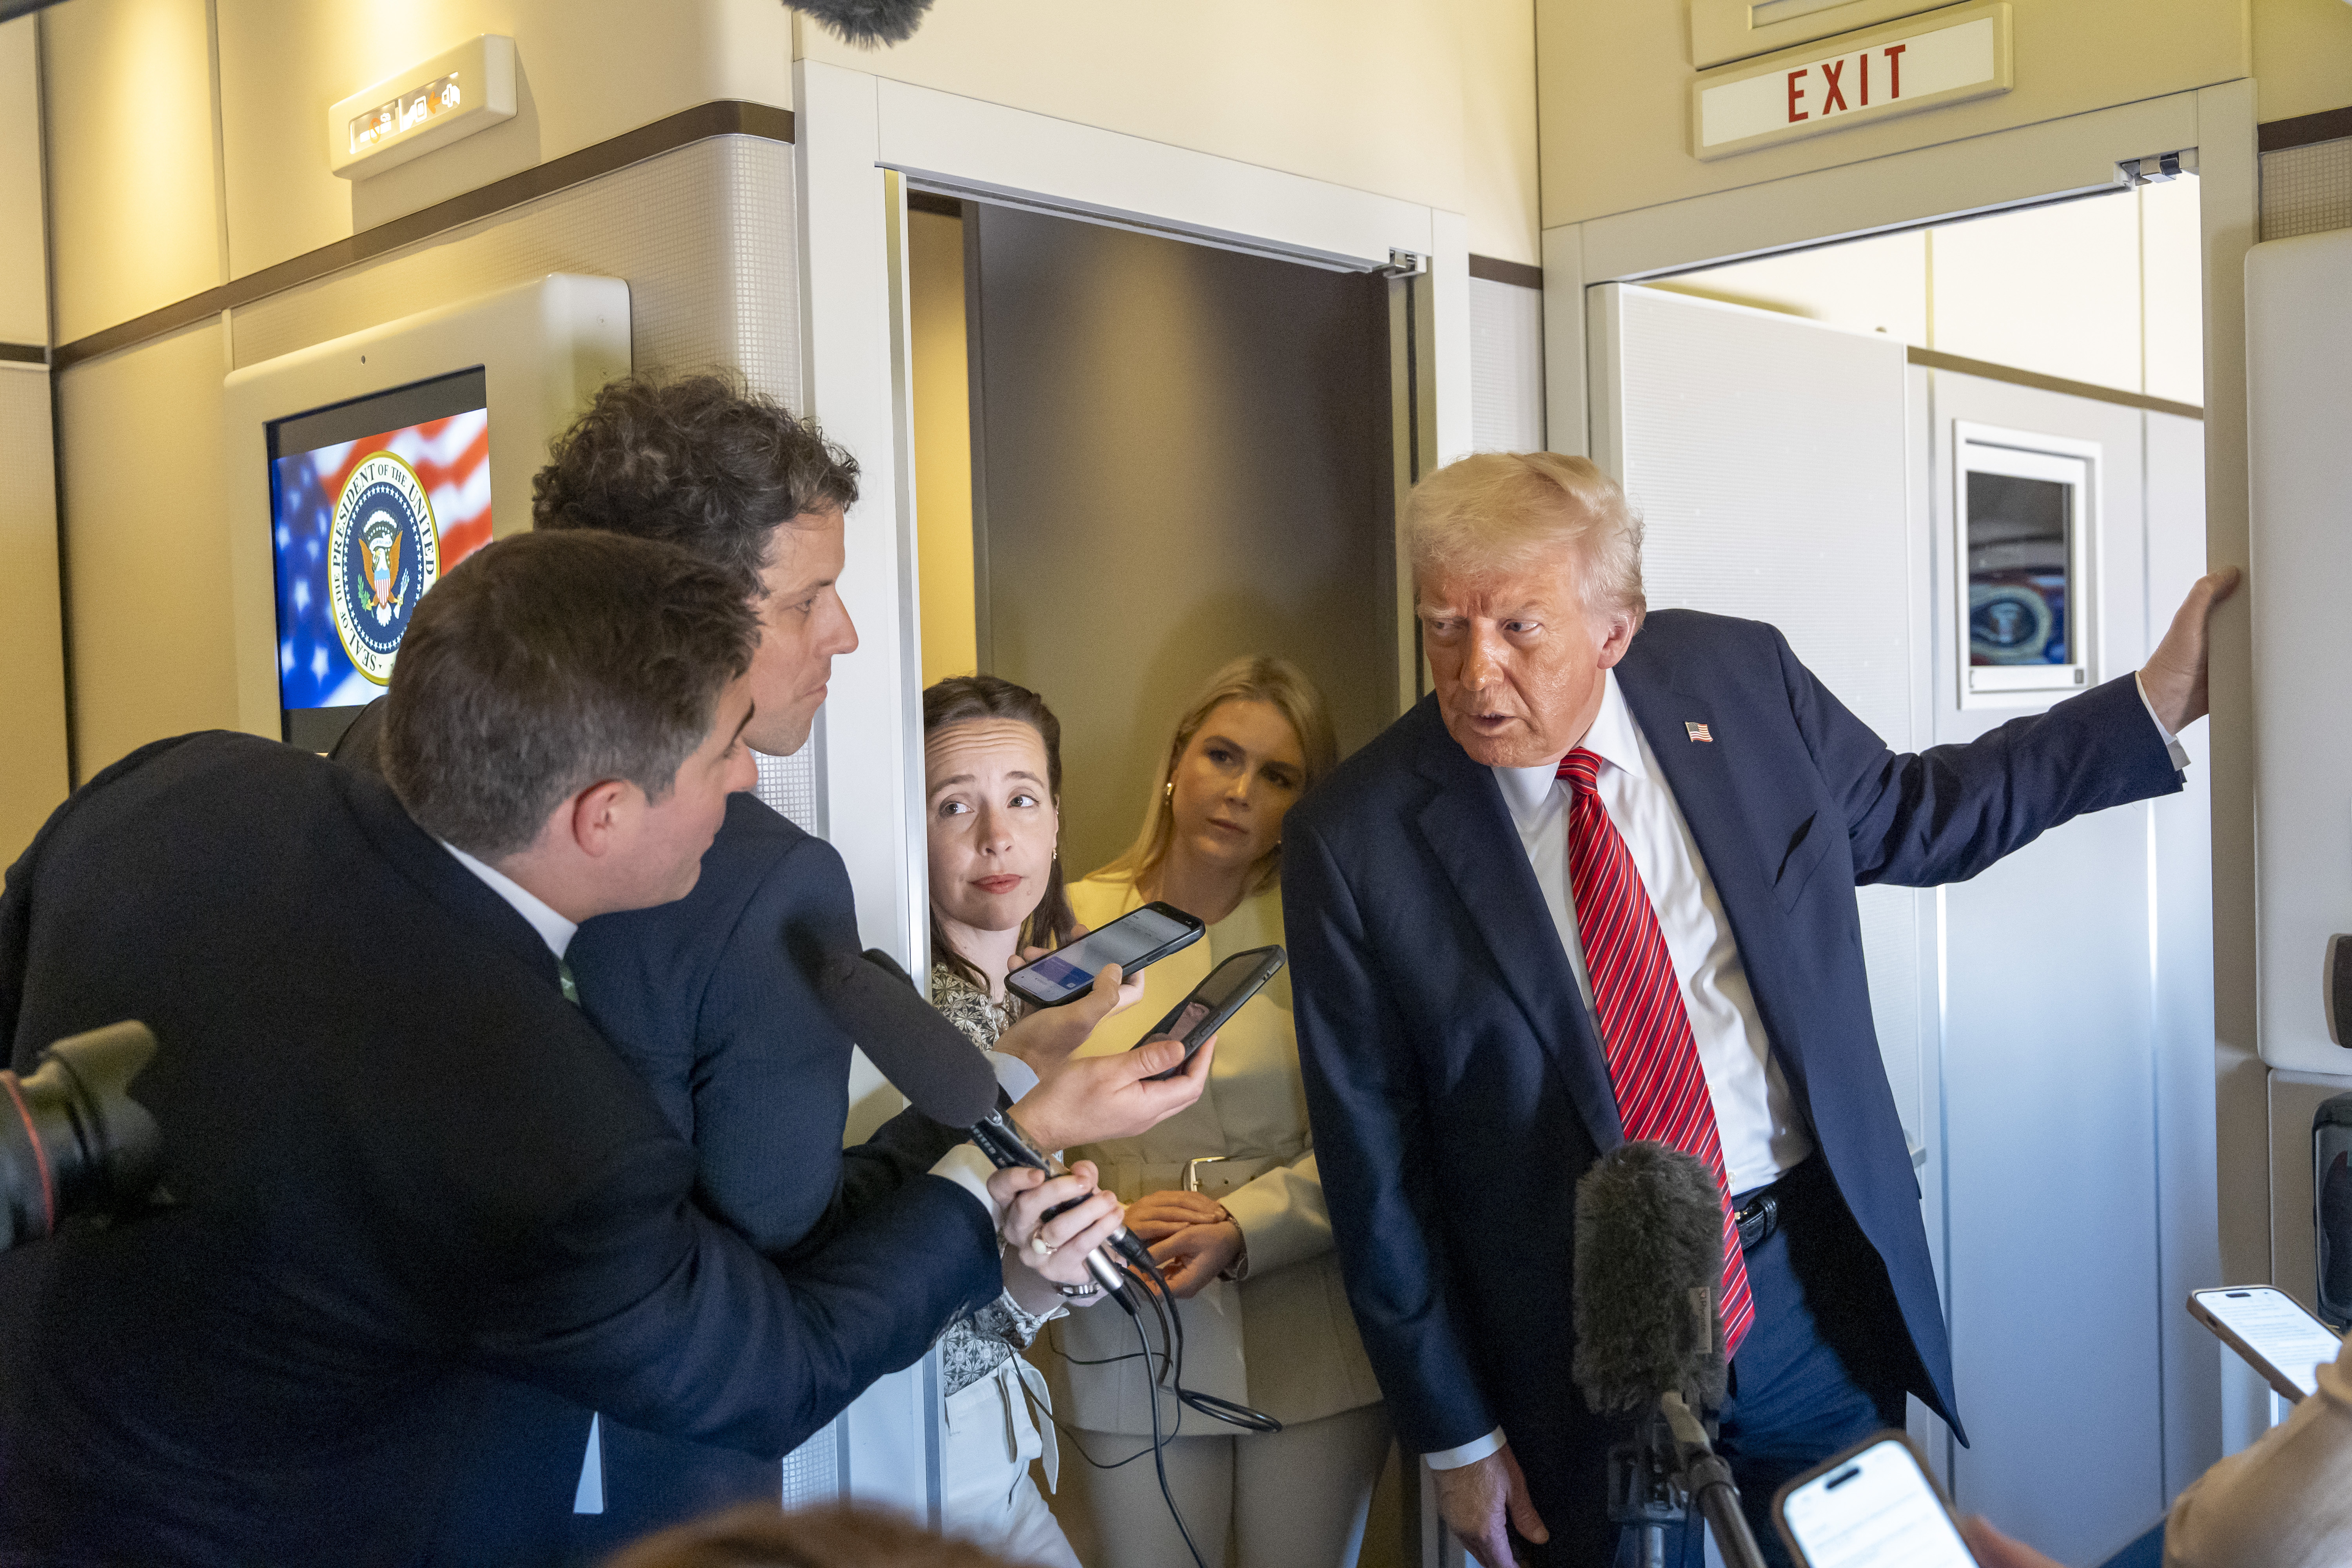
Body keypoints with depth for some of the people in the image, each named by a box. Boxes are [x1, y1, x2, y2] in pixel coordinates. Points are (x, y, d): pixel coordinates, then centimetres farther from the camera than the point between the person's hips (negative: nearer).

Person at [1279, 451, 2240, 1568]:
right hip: (1582, 1342, -3)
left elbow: (1912, 817, 13)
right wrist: (1454, 1436, -4)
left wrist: (2157, 701, 6)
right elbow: (1377, 1171, -8)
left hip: (1818, 1278, 3)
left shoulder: (1739, 678, -6)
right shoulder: (1355, 844, -15)